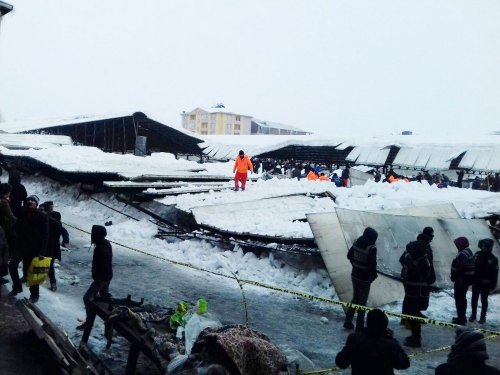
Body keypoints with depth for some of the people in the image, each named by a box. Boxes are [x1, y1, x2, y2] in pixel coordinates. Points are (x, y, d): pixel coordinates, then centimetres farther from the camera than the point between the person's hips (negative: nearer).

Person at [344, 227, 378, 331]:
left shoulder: (357, 243, -1)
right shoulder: (371, 248, -22)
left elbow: (349, 255, 10)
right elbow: (372, 265, -22)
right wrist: (374, 276, -5)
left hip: (354, 276, 6)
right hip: (365, 279, -6)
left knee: (355, 298, 21)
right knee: (362, 302, 7)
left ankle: (348, 322, 25)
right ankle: (359, 326, 15)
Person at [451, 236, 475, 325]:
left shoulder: (462, 254, -22)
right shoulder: (469, 252, 12)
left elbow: (458, 268, -25)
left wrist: (453, 278, -10)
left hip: (461, 281, -11)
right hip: (467, 280, 11)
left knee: (459, 299, -2)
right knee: (462, 298, 19)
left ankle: (461, 319, 3)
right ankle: (462, 317, 30)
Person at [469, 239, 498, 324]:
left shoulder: (493, 259, -12)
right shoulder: (477, 254, -5)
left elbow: (495, 273, -9)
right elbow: (472, 267, 2)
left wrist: (493, 285, -10)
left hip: (485, 284, -3)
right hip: (476, 282, 3)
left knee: (484, 300, 10)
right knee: (474, 299, 14)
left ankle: (483, 317, 23)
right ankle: (473, 314, 29)